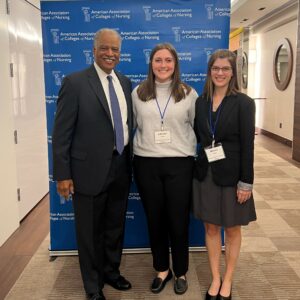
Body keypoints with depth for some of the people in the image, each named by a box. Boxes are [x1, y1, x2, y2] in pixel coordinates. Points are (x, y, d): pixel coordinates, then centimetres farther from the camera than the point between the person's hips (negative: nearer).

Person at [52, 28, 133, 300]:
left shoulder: (125, 82, 8)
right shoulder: (75, 82, -10)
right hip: (89, 169, -5)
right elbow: (61, 132, -11)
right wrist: (62, 174, -13)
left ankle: (111, 271, 42)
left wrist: (130, 161, 11)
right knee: (89, 231, 11)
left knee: (116, 226, 20)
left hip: (121, 168, 5)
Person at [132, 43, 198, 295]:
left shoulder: (188, 94, 1)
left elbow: (196, 127, 8)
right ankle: (162, 269, 32)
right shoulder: (138, 93, 4)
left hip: (179, 164, -1)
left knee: (179, 221, 6)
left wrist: (187, 151, 6)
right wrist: (145, 145, 10)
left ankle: (181, 272, 28)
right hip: (146, 164, 2)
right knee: (155, 220, 12)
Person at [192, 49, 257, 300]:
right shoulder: (200, 102, 2)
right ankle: (215, 279, 30)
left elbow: (247, 145, -11)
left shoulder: (244, 103, -9)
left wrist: (246, 182, -13)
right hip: (206, 174, 4)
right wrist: (198, 164, -2)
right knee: (211, 228, 13)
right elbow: (198, 137, 9)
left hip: (231, 175, -3)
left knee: (232, 230, 12)